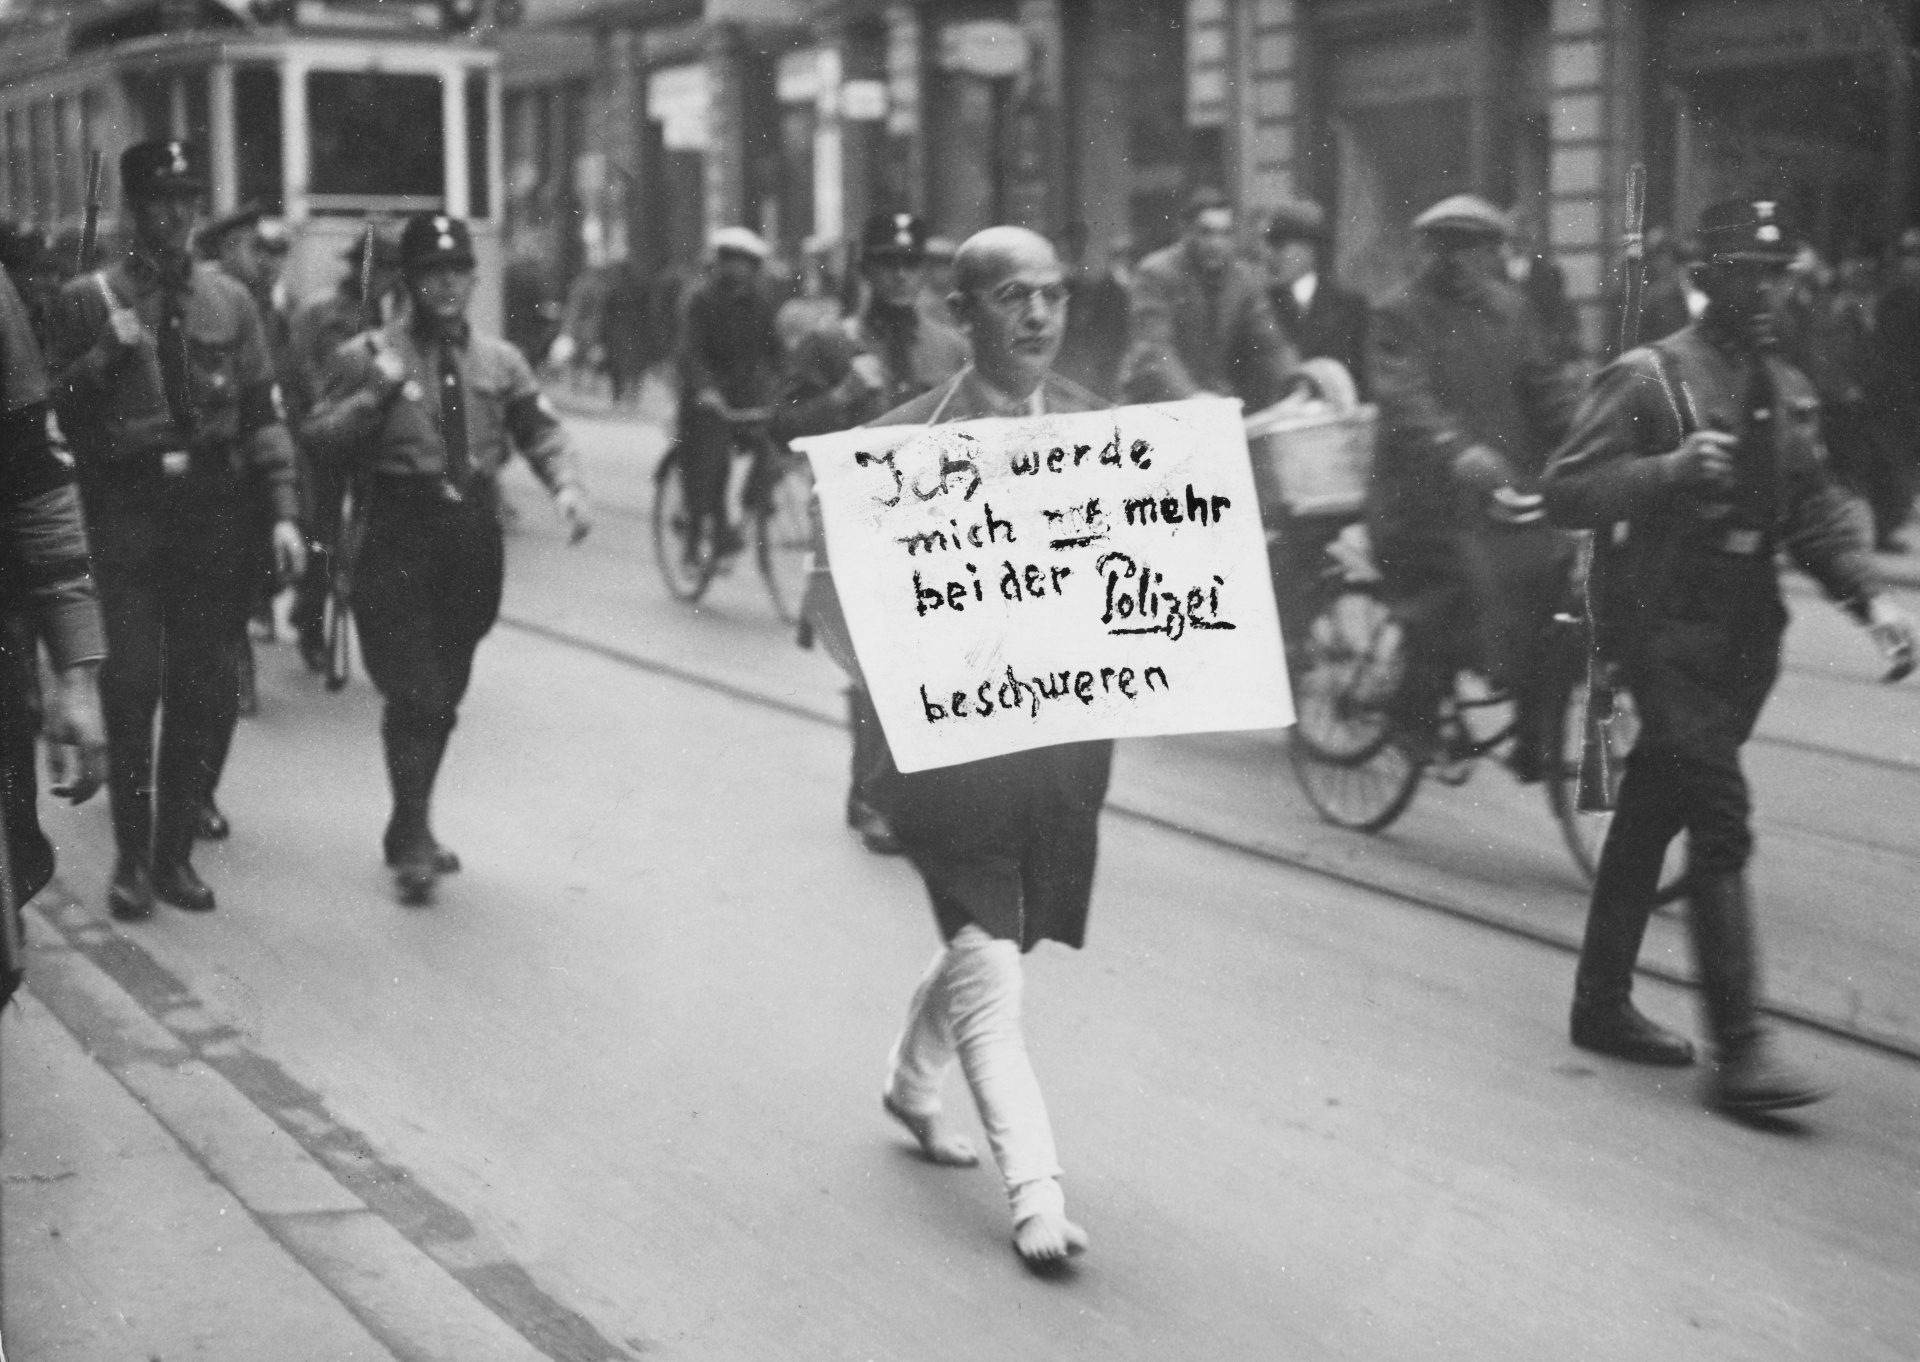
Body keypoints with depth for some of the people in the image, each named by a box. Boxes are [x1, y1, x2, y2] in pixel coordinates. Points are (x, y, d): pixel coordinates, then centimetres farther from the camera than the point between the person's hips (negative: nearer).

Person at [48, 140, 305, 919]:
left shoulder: (230, 301, 10)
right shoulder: (88, 300, 2)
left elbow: (262, 414, 8)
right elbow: (54, 414, 0)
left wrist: (284, 512, 0)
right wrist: (105, 354, -15)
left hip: (214, 510, 3)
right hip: (127, 508, -3)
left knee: (207, 694, 5)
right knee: (134, 680, -10)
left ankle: (175, 855, 17)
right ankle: (131, 859, 3)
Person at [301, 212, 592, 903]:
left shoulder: (499, 360, 10)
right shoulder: (367, 355, -1)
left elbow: (542, 431, 11)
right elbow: (319, 437, -5)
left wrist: (567, 485, -7)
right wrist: (376, 391, -18)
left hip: (474, 535, 4)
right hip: (400, 537, -4)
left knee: (446, 691, 12)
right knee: (415, 692, -11)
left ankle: (412, 832, 26)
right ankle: (413, 838, -1)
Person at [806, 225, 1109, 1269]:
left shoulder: (1095, 426, 4)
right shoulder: (909, 441, -9)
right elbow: (842, 596, -7)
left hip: (1070, 723, 5)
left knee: (988, 940, 19)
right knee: (989, 965, -6)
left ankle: (911, 1084, 45)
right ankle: (1035, 1191, -1)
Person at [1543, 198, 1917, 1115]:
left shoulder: (1787, 391, 13)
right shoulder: (1647, 379, -9)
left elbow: (1813, 507, 13)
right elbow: (1565, 491, -12)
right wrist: (1672, 468, -25)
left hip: (1743, 631, 7)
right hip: (1661, 625, -7)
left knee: (1655, 810, 15)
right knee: (1721, 820, -14)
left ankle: (1603, 1002, 27)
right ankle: (1739, 1050, -15)